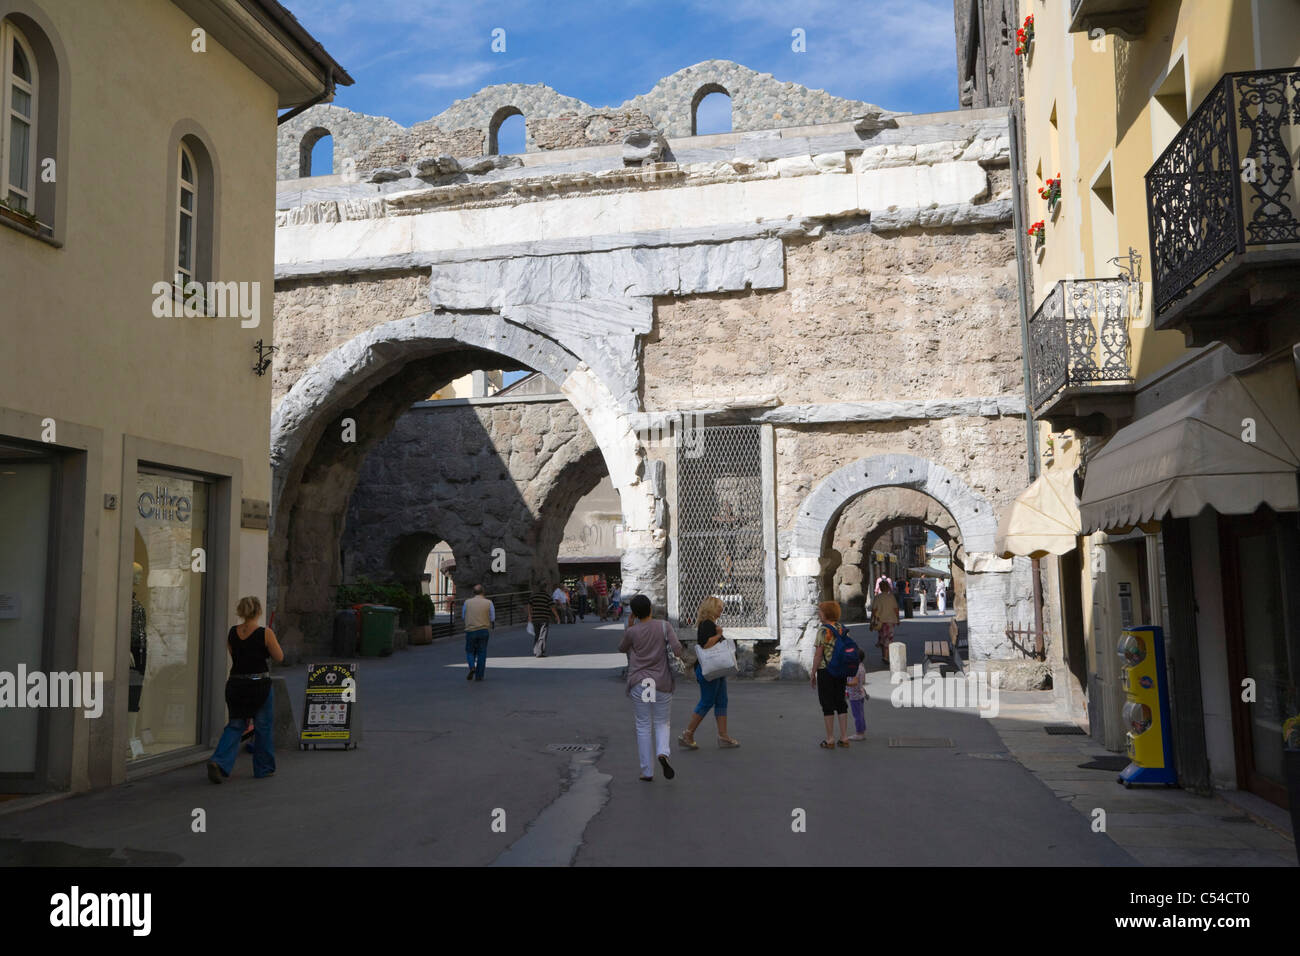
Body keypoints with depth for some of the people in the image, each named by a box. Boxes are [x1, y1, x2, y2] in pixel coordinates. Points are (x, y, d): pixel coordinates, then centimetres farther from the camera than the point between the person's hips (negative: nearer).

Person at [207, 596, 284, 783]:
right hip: (259, 685, -4)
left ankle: (219, 761, -8)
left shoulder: (232, 632, 1)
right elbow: (279, 657, -7)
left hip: (235, 684, 4)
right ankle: (263, 768, 22)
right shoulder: (265, 633, -13)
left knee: (235, 726, 14)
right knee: (262, 728, 12)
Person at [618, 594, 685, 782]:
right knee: (662, 723, 13)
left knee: (643, 726, 8)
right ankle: (663, 753, -15)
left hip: (638, 683, 0)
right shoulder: (664, 626, -3)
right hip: (661, 683, 0)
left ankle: (647, 771, 7)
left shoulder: (632, 632, -4)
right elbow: (677, 648, -12)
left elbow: (622, 648, 15)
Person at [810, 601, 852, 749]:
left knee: (827, 705, 2)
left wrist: (813, 674, -8)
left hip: (825, 671, -6)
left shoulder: (823, 631, -15)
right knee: (841, 703, 14)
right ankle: (844, 738, 15)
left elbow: (818, 655, -16)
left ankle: (830, 740, 6)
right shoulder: (842, 629, 5)